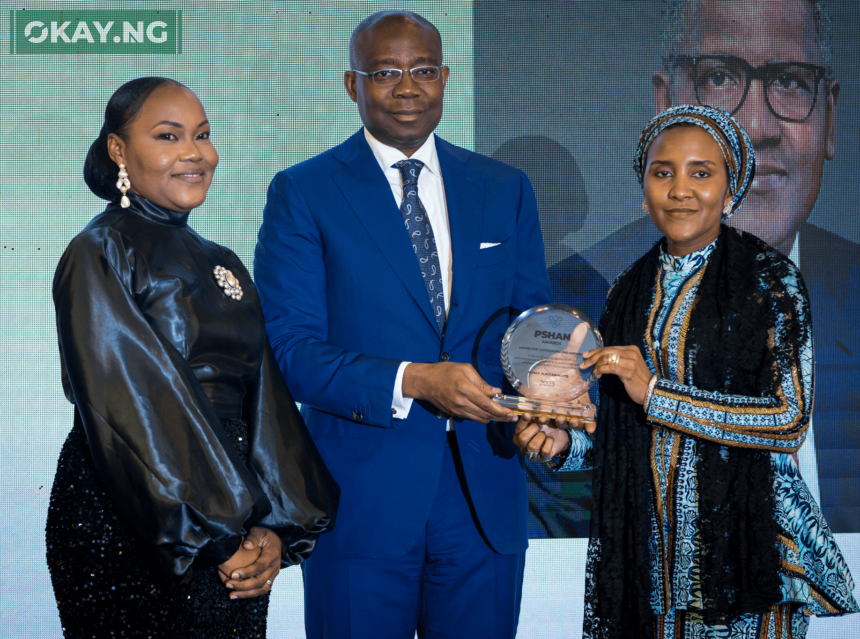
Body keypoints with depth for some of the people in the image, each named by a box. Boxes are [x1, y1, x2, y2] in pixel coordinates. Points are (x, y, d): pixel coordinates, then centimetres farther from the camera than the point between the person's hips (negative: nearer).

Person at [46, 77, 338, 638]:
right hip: (126, 531, -6)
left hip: (232, 542, 6)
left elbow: (263, 397, 5)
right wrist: (216, 537, -18)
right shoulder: (100, 255, -7)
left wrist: (274, 528, -8)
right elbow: (132, 408, -15)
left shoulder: (224, 268, 13)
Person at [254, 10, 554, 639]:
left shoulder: (505, 190, 9)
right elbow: (291, 348, -9)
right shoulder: (302, 193, -2)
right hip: (360, 499, -3)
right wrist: (411, 381, -23)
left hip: (485, 493, 3)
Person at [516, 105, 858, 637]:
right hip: (649, 543, 4)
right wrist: (568, 442, -7)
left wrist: (655, 393, -18)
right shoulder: (632, 290, 8)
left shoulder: (771, 279, -7)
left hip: (743, 531, -4)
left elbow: (790, 419, -15)